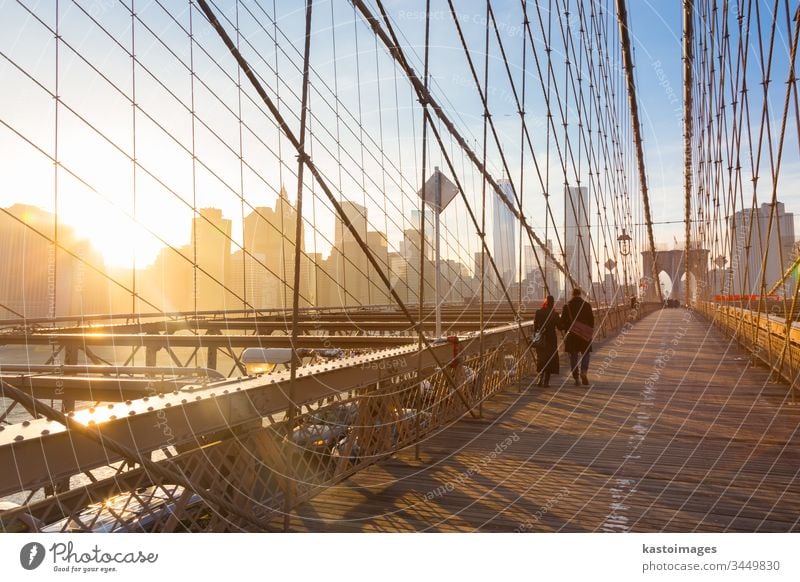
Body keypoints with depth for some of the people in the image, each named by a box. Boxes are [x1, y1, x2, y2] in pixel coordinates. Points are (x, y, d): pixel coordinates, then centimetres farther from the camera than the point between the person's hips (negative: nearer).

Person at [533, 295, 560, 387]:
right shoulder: (554, 314, -9)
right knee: (550, 359, 7)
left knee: (541, 359, 15)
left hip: (540, 339, 2)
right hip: (551, 339, -2)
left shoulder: (538, 313, -4)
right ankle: (546, 381, 3)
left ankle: (540, 380, 5)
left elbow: (535, 327, -2)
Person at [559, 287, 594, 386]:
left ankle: (576, 378, 7)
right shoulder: (586, 305, -2)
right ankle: (584, 371, -14)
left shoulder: (567, 306, -1)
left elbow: (563, 321, -1)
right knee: (586, 354, 11)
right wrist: (590, 331, 10)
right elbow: (591, 320, 0)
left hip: (571, 334, 0)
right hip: (585, 335, 0)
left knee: (573, 356, 7)